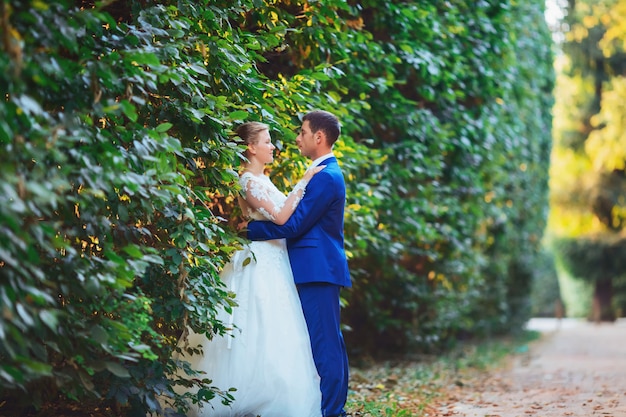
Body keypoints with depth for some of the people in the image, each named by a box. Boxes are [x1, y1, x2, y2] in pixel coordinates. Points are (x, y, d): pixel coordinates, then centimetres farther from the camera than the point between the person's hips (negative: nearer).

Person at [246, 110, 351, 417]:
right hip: (321, 267, 10)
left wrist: (249, 229, -9)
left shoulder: (325, 176, -15)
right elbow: (300, 219, 19)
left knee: (324, 342, -8)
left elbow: (294, 224, -17)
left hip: (319, 268, -10)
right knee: (330, 341, 13)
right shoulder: (327, 173, 18)